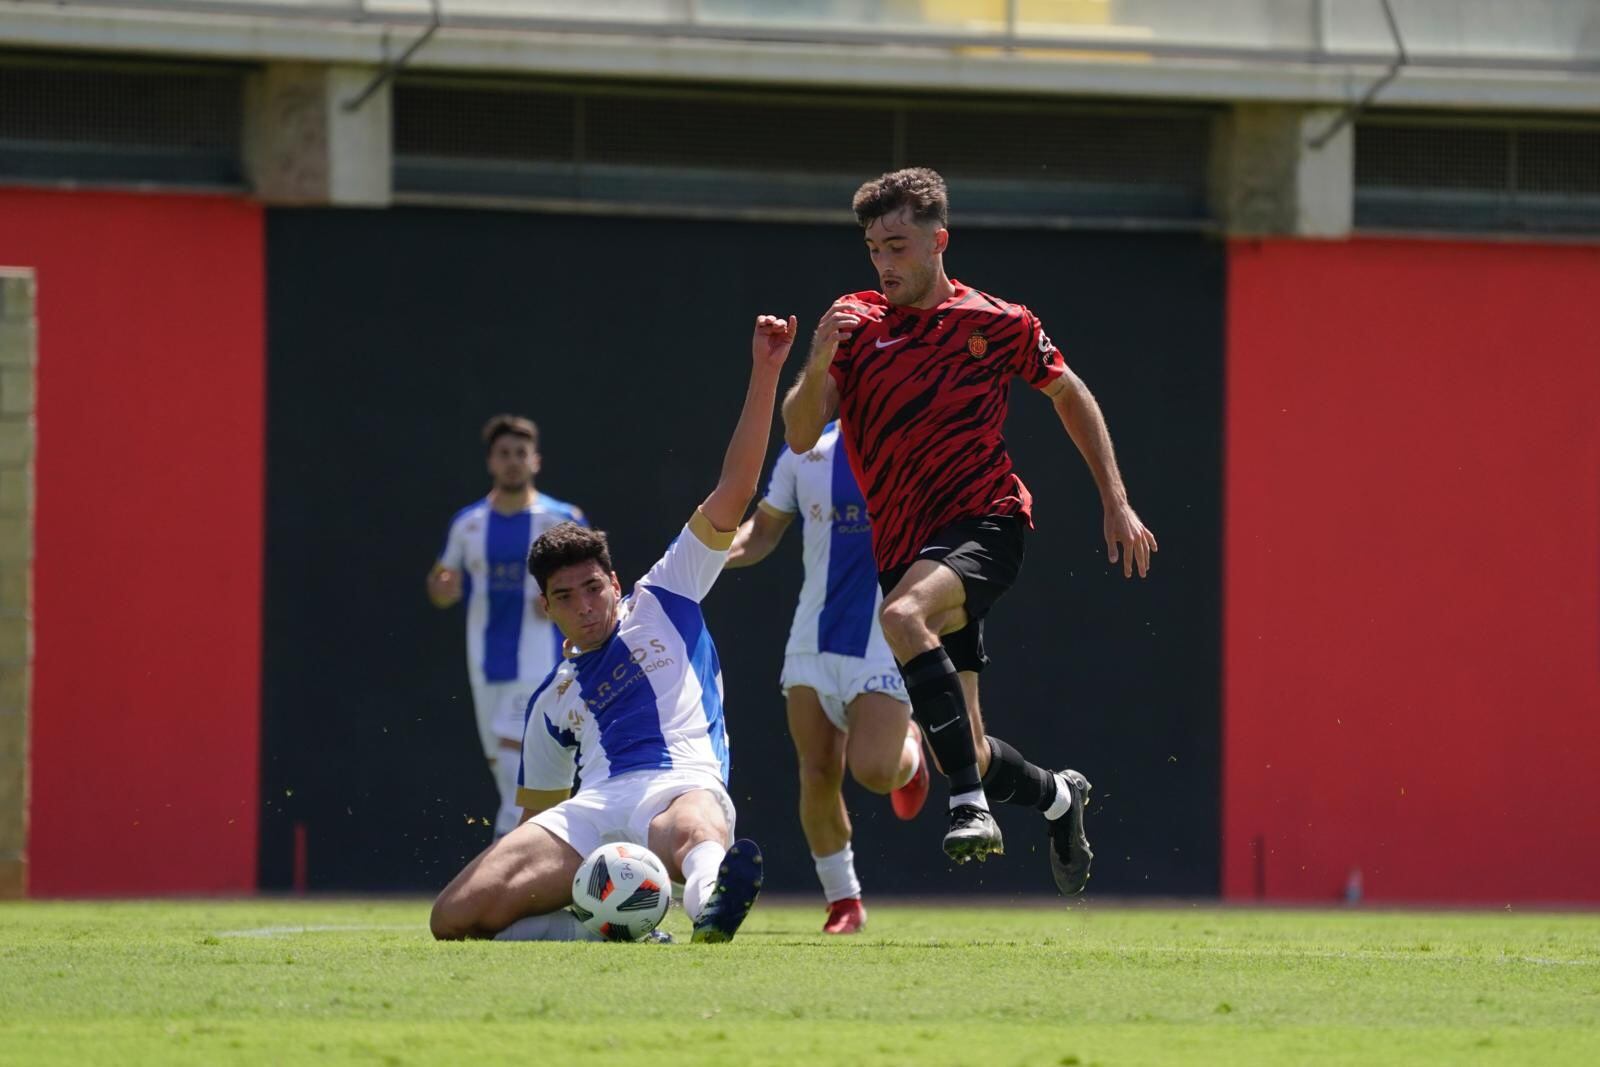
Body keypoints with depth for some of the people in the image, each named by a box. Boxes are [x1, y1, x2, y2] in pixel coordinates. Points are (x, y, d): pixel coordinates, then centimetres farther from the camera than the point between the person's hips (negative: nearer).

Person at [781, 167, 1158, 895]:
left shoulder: (1000, 324, 1)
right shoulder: (855, 323, 5)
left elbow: (1071, 396, 16)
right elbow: (799, 435, -2)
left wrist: (1116, 504, 12)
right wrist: (817, 366, -22)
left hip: (983, 522, -4)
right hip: (904, 549, 4)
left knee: (903, 616, -37)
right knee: (961, 754, 4)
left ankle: (973, 805, -38)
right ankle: (1057, 797, 37)